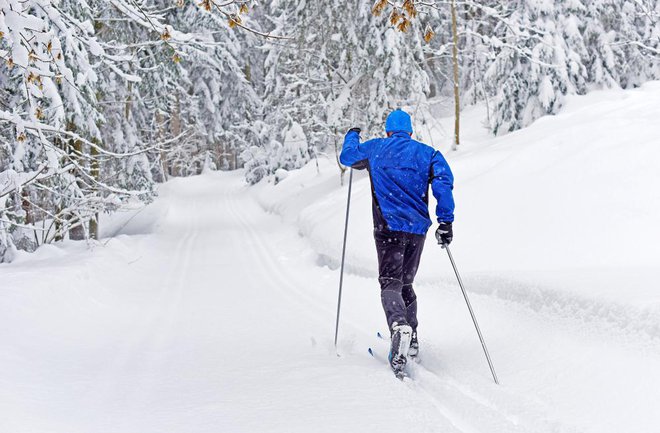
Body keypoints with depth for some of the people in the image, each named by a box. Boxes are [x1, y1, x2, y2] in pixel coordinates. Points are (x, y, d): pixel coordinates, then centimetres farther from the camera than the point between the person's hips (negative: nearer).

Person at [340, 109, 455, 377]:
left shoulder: (375, 148, 9)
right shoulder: (427, 153, 10)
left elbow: (347, 157, 26)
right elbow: (443, 180, -6)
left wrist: (351, 136, 46)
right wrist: (445, 221, -9)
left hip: (389, 226, -3)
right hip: (418, 228, 3)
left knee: (390, 283, -9)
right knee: (406, 283, 20)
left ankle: (400, 327, -39)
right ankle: (411, 340, 20)